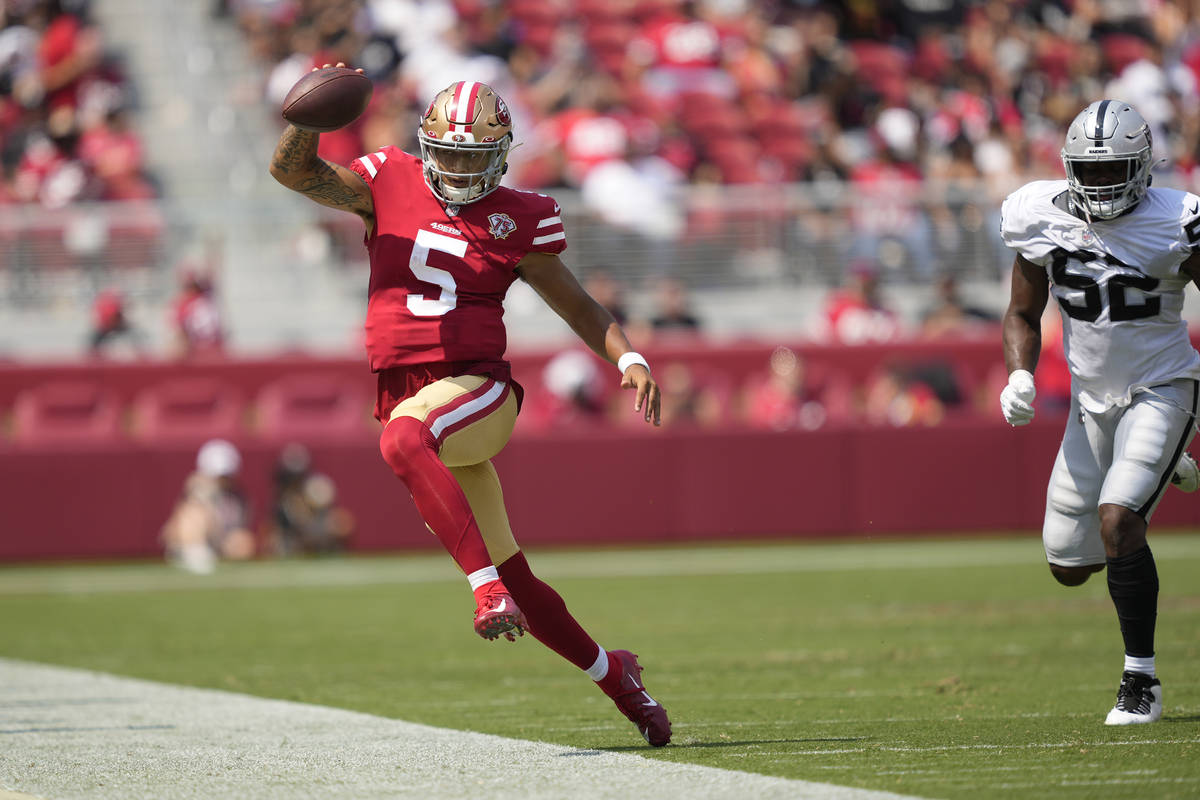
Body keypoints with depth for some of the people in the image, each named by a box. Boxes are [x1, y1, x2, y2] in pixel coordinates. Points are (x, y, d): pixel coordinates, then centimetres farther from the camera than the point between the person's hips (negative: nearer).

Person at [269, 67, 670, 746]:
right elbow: (292, 170, 1)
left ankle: (487, 586, -45)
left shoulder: (516, 219, 3)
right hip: (408, 398, 3)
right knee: (516, 585, 6)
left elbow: (577, 305, 13)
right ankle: (612, 673, 26)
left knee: (403, 438, -40)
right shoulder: (390, 185, 8)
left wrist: (628, 358, -2)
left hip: (480, 390, -3)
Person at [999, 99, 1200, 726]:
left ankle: (1141, 682, -13)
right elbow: (1023, 315, 9)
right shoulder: (1043, 221, -5)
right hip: (1091, 398, 5)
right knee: (1069, 567, 8)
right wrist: (1020, 376, -11)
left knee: (1117, 520, -27)